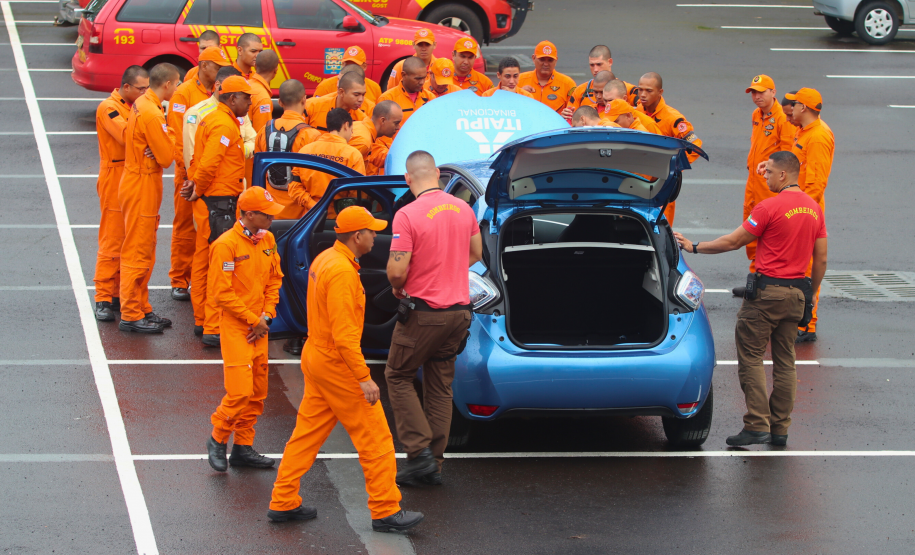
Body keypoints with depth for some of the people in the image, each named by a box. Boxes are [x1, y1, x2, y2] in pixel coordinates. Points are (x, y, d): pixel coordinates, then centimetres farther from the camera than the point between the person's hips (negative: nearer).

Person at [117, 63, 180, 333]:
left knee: (143, 251, 16)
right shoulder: (151, 114, -22)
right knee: (138, 252, -4)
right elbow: (166, 157, -20)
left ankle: (141, 309, 24)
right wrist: (170, 132, -5)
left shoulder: (142, 105, 9)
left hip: (136, 183, 10)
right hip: (142, 188, -10)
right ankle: (131, 316, 1)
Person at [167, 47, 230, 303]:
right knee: (185, 227, 2)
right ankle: (180, 281, 9)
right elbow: (178, 136, -8)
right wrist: (188, 169, -14)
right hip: (191, 173, -4)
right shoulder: (184, 94, -4)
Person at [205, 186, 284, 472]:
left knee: (258, 392, 10)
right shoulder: (226, 245, -16)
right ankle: (218, 440, 8)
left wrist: (267, 315, 1)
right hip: (235, 326, -7)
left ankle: (243, 447, 19)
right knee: (240, 391, -12)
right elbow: (221, 292, -16)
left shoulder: (268, 240, 7)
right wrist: (253, 320, -12)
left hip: (259, 328, 7)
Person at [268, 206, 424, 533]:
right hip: (336, 364, -10)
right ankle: (386, 512, 2)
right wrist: (364, 377, -24)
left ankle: (283, 503, 18)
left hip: (316, 356, 10)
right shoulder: (342, 271, -22)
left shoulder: (324, 260, 9)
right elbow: (344, 333, -25)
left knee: (307, 433, 14)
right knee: (375, 437, -2)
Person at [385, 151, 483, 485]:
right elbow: (476, 254, 19)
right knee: (440, 387, 12)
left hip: (423, 312, -6)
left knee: (398, 376, 10)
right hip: (458, 311, 6)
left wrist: (396, 288, 2)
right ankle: (434, 464, 13)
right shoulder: (463, 209, 5)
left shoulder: (408, 215, -16)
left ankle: (420, 451, -1)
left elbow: (397, 271, -19)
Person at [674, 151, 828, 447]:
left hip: (767, 291, -7)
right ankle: (779, 429, 13)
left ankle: (757, 426, -7)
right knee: (785, 361, 11)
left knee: (751, 356, -1)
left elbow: (733, 242, -8)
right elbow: (821, 259, 11)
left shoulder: (770, 207, -14)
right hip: (797, 293, 7)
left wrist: (695, 246, 4)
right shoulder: (814, 209, 7)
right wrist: (810, 295, 21)